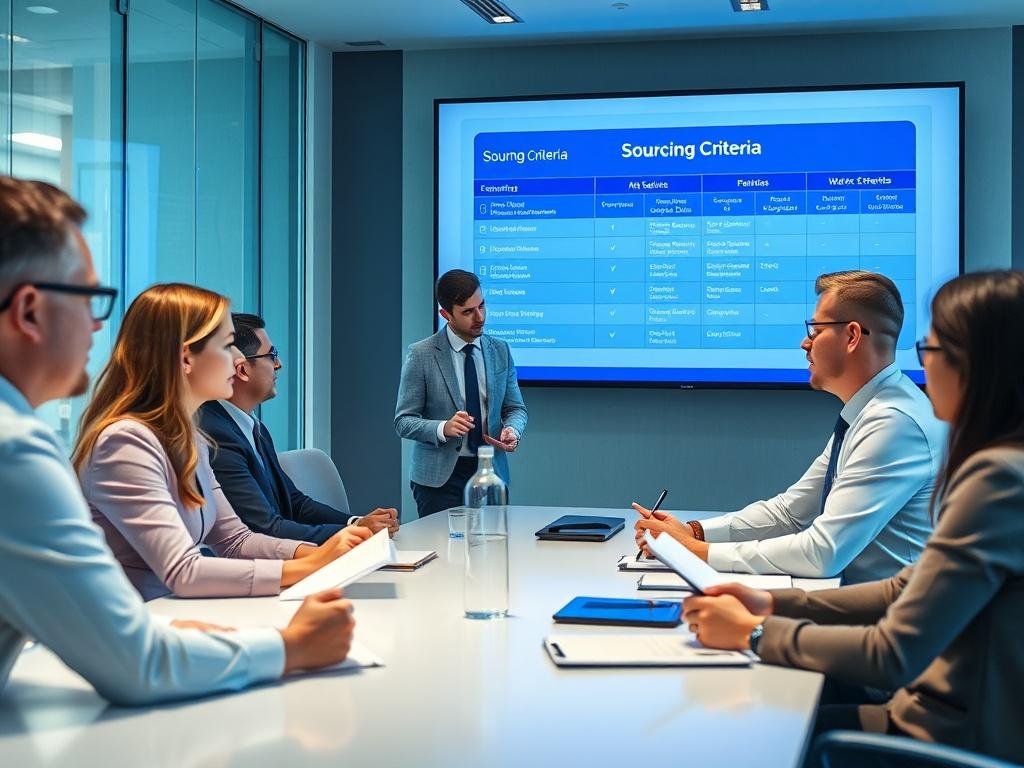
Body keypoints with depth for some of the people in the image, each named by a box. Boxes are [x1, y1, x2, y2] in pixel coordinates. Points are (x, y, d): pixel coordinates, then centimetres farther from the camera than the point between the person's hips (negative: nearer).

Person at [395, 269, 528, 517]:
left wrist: (513, 430, -11)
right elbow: (404, 421, -6)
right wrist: (443, 428, -24)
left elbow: (515, 408, 12)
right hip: (439, 476, -3)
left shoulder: (500, 351, 7)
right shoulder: (421, 355, -5)